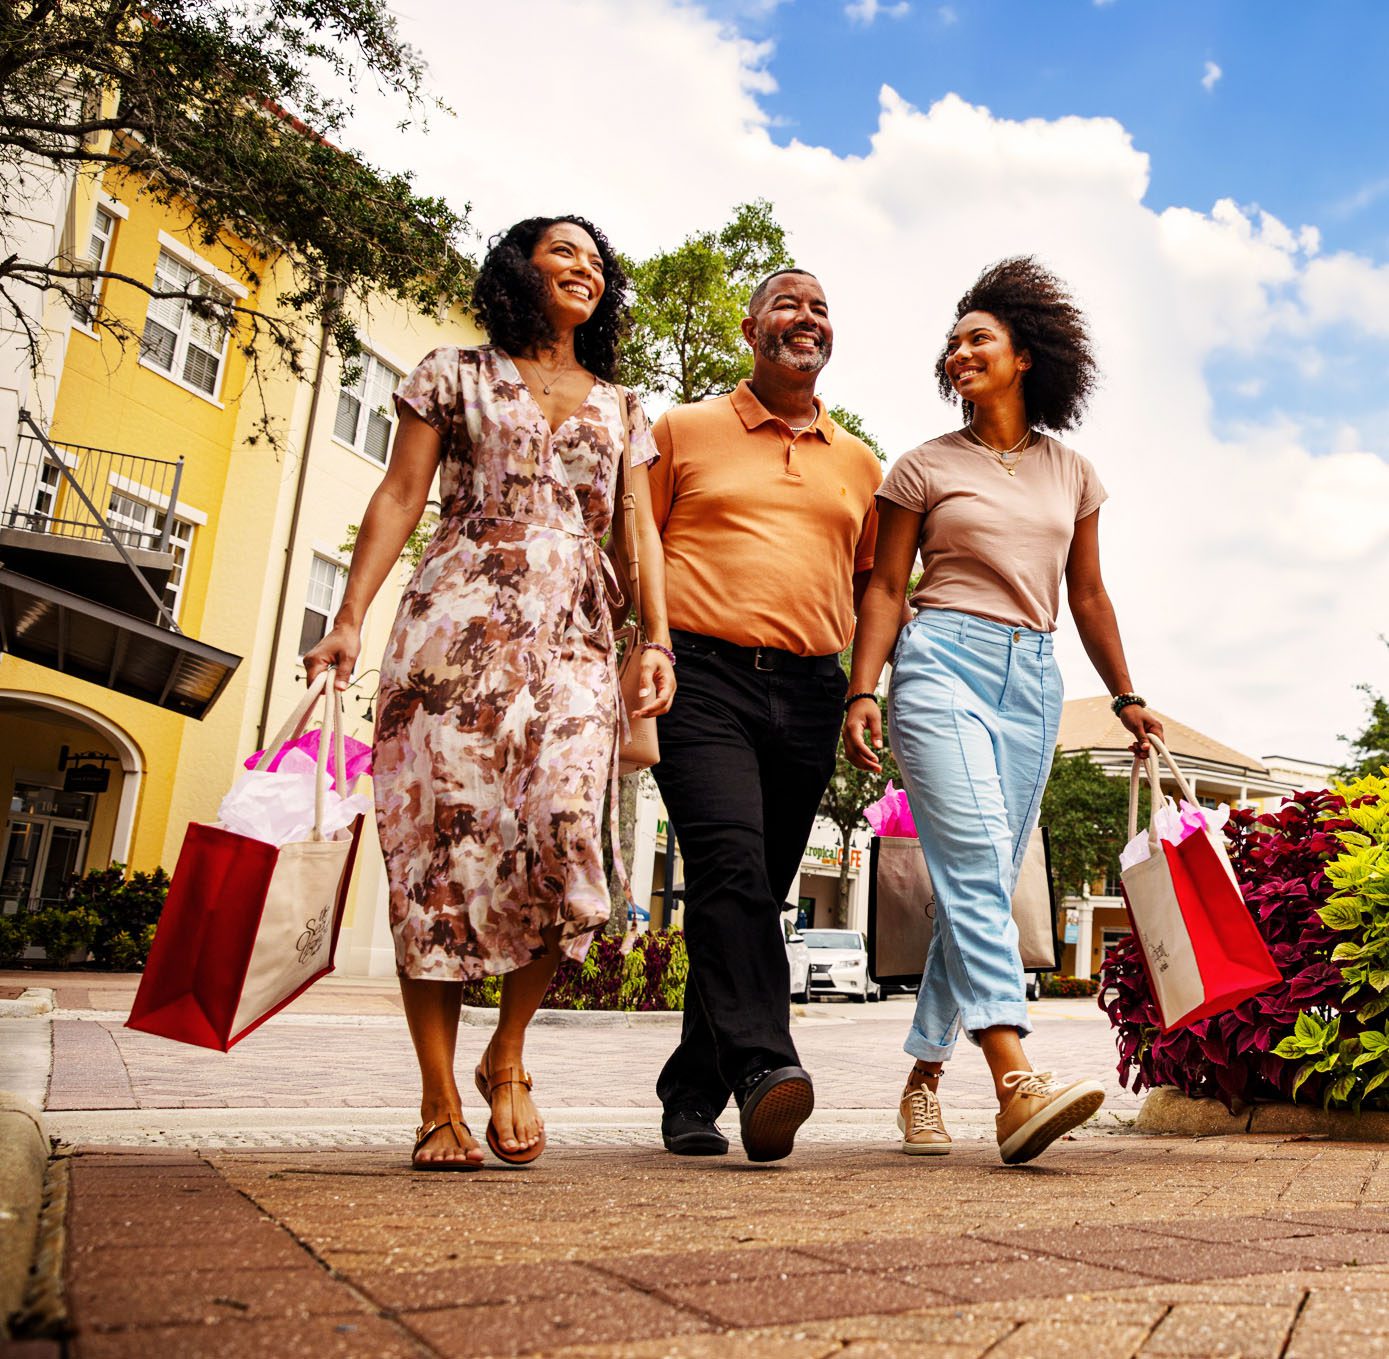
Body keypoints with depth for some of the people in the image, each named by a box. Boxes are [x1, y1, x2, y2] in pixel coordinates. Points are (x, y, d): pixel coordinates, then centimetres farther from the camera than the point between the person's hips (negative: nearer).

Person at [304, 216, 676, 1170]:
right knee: (447, 840, -8)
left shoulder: (620, 407, 23)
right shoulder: (457, 376, 15)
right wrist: (351, 619, -3)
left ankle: (507, 1059, 5)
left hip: (575, 634, 2)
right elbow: (400, 498, 8)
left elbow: (643, 529, 15)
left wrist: (659, 641, 1)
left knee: (563, 836, -17)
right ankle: (441, 1105, 0)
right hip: (459, 621, -2)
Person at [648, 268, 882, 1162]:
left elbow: (869, 584, 26)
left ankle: (693, 1094, 14)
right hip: (703, 676, -3)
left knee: (762, 890, 4)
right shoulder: (685, 431, 12)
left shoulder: (860, 464, 20)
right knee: (730, 863, -23)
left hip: (809, 693, 3)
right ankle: (762, 1067, -27)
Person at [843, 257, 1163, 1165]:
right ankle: (1017, 1083, -27)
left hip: (1033, 680, 4)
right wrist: (863, 692, -6)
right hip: (944, 661, -3)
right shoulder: (925, 466, 8)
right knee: (975, 860, -20)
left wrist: (1126, 695, 20)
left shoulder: (1072, 473, 17)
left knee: (983, 884, 3)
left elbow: (1087, 595, 21)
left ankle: (925, 1074, 15)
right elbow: (886, 588, 5)